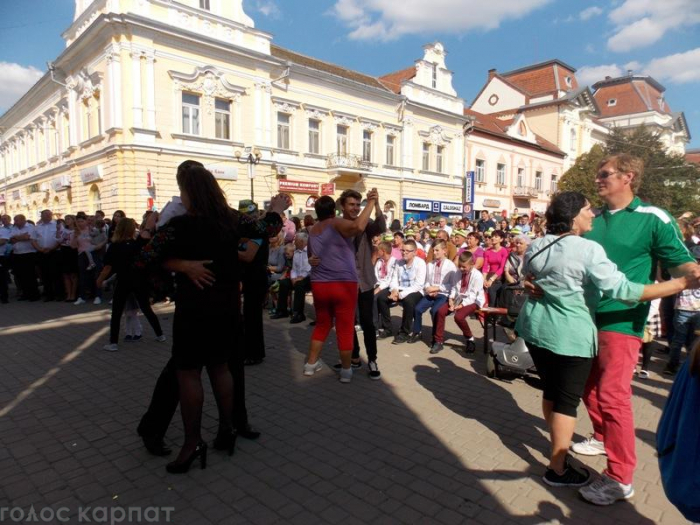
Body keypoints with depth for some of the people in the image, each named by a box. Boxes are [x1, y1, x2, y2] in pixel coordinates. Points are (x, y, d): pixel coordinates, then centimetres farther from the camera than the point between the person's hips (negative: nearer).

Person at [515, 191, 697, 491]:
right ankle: (558, 469, 14)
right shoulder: (588, 250, -17)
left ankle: (558, 444, 41)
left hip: (536, 328, 7)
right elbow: (623, 290, -20)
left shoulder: (536, 246, 3)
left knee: (551, 390, 21)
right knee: (568, 400, 5)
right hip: (570, 335, -6)